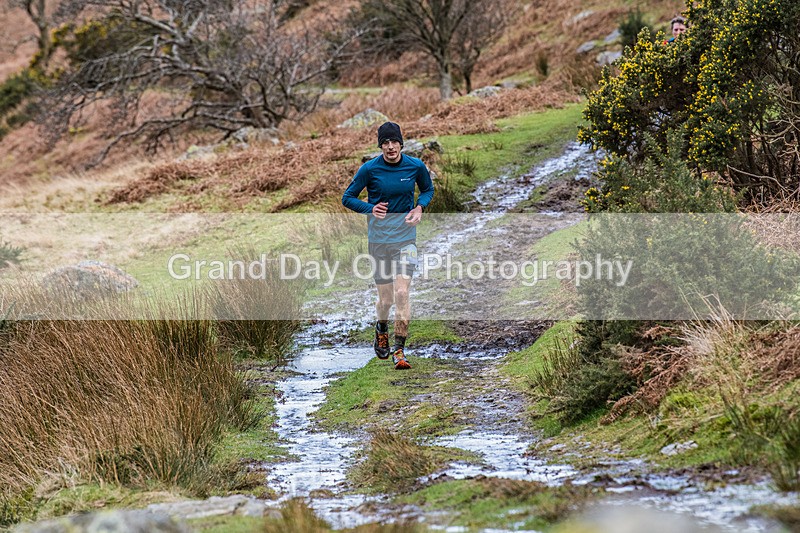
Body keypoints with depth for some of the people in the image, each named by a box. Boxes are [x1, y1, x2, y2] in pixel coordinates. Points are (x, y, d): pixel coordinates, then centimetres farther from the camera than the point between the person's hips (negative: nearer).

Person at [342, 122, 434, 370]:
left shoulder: (415, 166, -2)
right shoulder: (369, 168, -7)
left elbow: (428, 189, 17)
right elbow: (347, 198, 2)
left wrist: (420, 208, -3)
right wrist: (370, 209, -15)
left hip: (406, 236, 0)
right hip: (378, 236, 0)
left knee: (402, 293, -14)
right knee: (386, 298, 6)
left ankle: (399, 350, -5)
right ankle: (381, 329, 40)